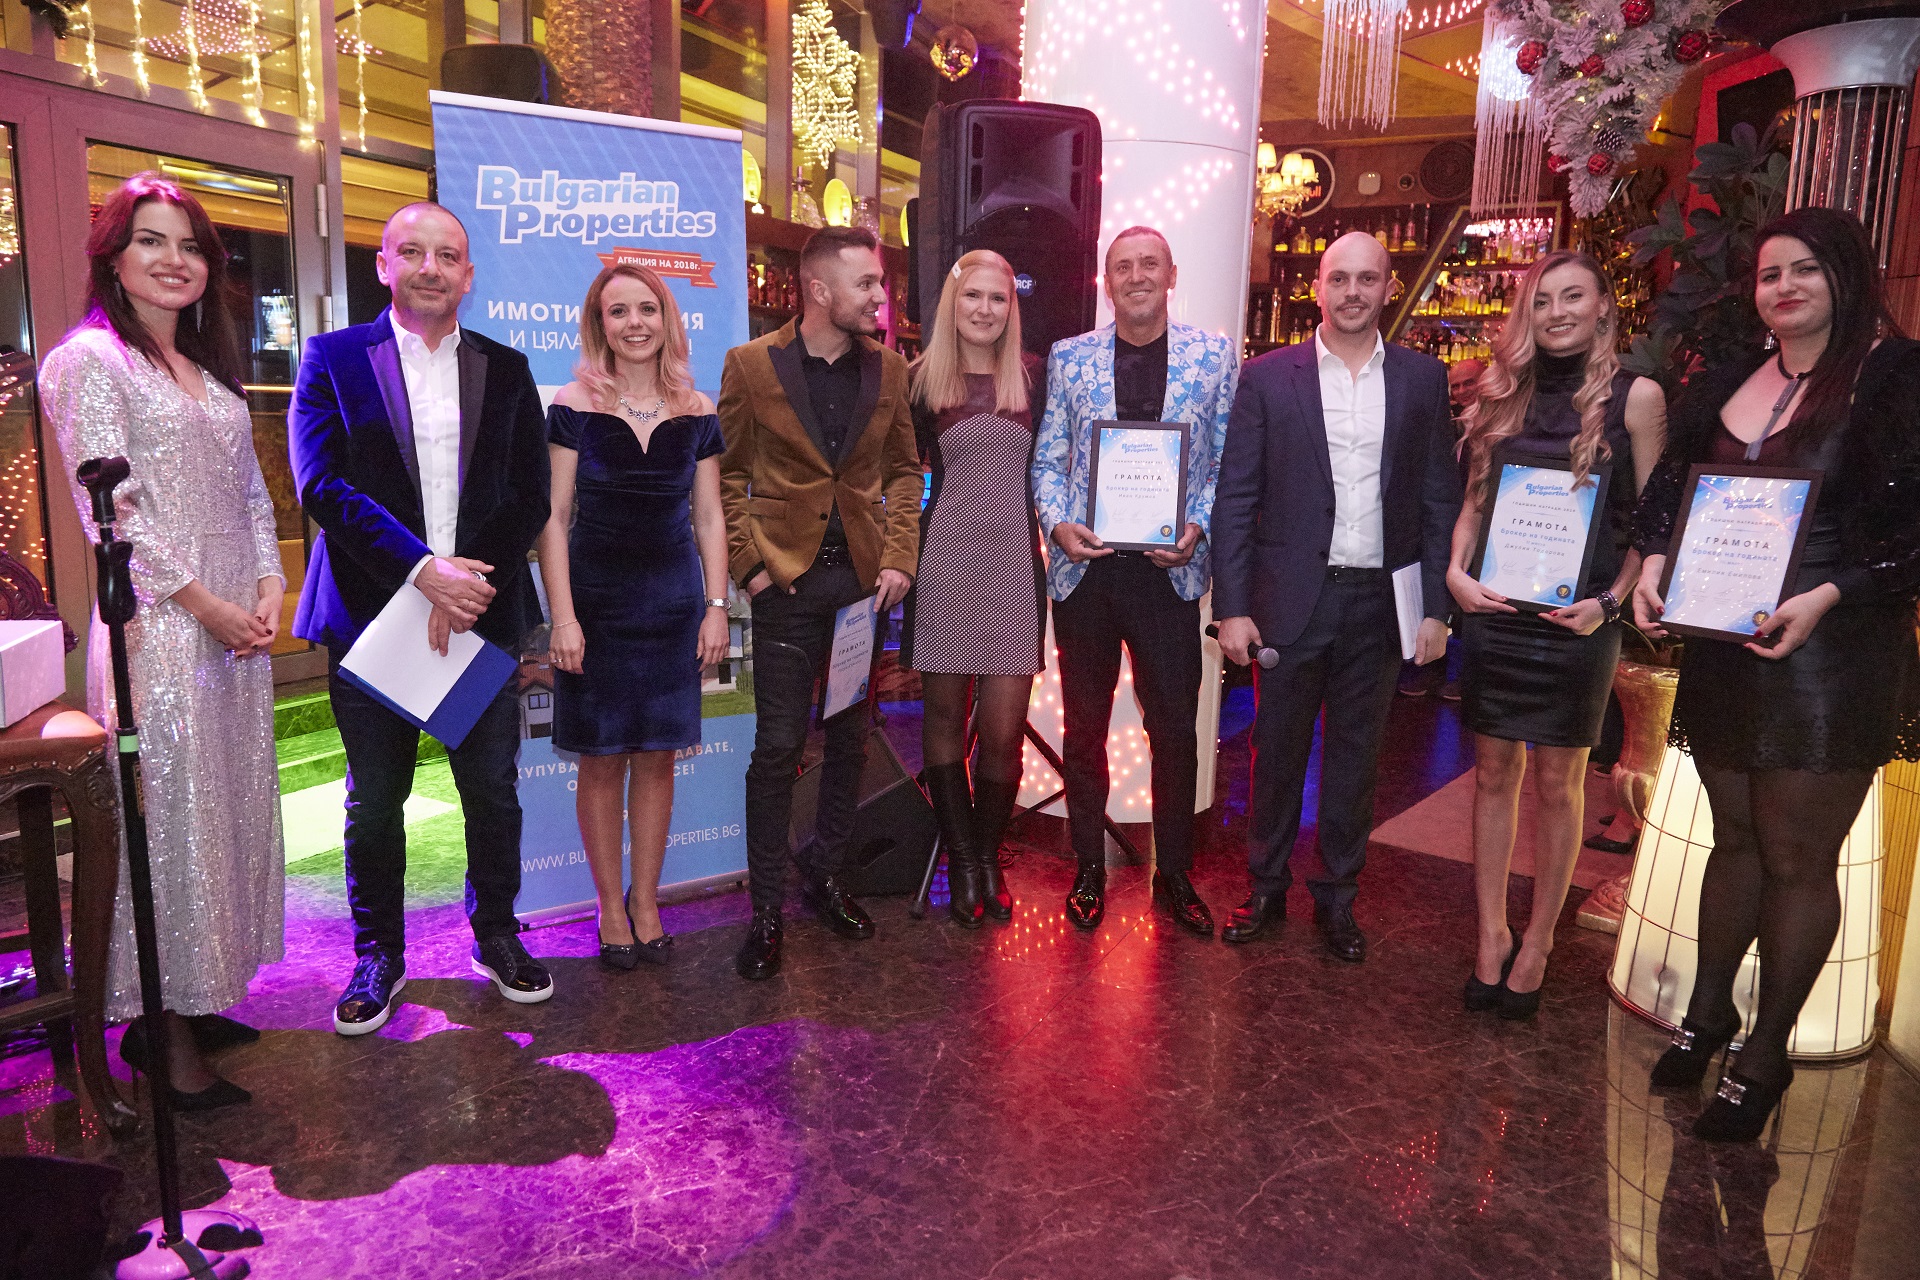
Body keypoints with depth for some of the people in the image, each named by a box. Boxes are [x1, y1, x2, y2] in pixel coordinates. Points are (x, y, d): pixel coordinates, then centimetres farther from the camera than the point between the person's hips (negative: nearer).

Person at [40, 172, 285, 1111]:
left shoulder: (211, 371, 17)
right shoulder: (90, 360, -5)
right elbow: (111, 511, -13)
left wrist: (268, 590, 2)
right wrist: (207, 606, -13)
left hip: (237, 620, 8)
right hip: (158, 622, -8)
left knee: (230, 808, 11)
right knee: (169, 813, -3)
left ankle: (197, 1000, 24)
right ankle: (163, 1032, 9)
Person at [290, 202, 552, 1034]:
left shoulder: (505, 369, 9)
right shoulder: (334, 359, 2)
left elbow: (530, 497, 3)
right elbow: (322, 484, -9)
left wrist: (475, 581, -12)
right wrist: (423, 569, -20)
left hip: (481, 613, 2)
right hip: (371, 617, -1)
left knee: (493, 791, 9)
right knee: (374, 801, 9)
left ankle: (496, 935, 28)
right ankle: (378, 954, 27)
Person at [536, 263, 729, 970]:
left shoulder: (696, 412, 5)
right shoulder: (574, 405, -2)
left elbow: (709, 516, 9)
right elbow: (553, 518, -3)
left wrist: (716, 606, 3)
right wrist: (562, 617, -9)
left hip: (674, 598, 2)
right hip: (596, 597, -2)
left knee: (657, 755, 7)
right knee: (602, 758, 3)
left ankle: (646, 900, 21)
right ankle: (610, 906, 18)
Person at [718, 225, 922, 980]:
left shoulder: (887, 368, 6)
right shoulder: (752, 365, -3)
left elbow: (903, 469, 12)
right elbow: (726, 474, 1)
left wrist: (899, 557, 1)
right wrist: (747, 565, -6)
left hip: (864, 577, 4)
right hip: (787, 578, -3)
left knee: (851, 738, 11)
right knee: (778, 745, -2)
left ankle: (825, 877, 30)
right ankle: (766, 909, 12)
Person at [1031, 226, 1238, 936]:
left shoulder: (1214, 356, 4)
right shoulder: (1068, 357, 6)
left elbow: (1229, 464, 5)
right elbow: (1046, 459, 7)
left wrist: (1197, 528, -11)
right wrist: (1058, 524, -10)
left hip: (1169, 570, 0)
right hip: (1083, 567, 1)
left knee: (1175, 731, 7)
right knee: (1083, 730, 11)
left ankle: (1173, 876, 26)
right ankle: (1089, 870, 28)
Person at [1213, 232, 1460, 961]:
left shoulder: (1423, 379, 5)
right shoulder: (1268, 377, 0)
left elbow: (1440, 499, 5)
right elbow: (1236, 498, -2)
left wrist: (1436, 607, 0)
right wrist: (1232, 607, -8)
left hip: (1380, 601, 2)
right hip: (1292, 599, -1)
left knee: (1355, 758, 12)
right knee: (1277, 751, 10)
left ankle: (1337, 898, 27)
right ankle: (1267, 888, 27)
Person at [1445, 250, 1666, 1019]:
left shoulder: (1635, 397, -1)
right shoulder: (1505, 394, 8)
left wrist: (1611, 599, -14)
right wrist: (1456, 571, -5)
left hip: (1576, 619, -3)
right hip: (1494, 612, 3)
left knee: (1557, 783, 7)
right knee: (1493, 773, 8)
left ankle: (1536, 947, 20)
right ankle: (1491, 939, 20)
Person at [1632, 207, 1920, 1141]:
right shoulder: (1724, 384, 10)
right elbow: (1669, 485, 16)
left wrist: (1825, 598, -24)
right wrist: (1654, 564, -2)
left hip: (1832, 654, -5)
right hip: (1723, 649, 5)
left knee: (1798, 858, 3)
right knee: (1735, 838, 16)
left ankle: (1765, 1055, 18)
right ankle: (1708, 1011, 31)